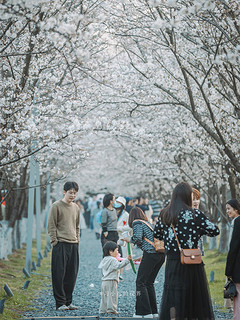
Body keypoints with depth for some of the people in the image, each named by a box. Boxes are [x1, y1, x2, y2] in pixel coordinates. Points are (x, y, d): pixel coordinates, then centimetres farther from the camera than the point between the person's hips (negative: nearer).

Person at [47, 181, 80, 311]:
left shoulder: (76, 208, 15)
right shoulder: (56, 206, -3)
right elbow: (51, 226, -5)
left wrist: (77, 241, 15)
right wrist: (54, 241, -10)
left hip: (74, 245, 6)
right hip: (61, 244, -6)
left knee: (72, 275, 6)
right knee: (59, 274, -5)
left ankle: (68, 301, 14)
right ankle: (60, 303, -1)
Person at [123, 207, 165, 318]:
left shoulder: (137, 223, 1)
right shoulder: (148, 223, 25)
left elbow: (137, 238, -14)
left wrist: (129, 239, 7)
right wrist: (143, 257, 35)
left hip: (151, 254, -8)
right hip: (161, 254, 8)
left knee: (140, 282, -2)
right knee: (149, 283, 16)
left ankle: (145, 312, -7)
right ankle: (153, 311, 15)